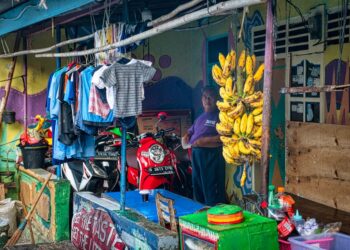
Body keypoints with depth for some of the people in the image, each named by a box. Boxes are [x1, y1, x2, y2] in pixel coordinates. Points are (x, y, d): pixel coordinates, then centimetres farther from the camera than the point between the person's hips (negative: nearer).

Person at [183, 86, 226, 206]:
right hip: (196, 154, 8)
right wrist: (186, 136, 5)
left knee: (212, 191, -8)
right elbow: (191, 131, 28)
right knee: (197, 187, 14)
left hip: (212, 155, -8)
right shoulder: (200, 117, 21)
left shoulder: (220, 116, -5)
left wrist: (205, 140, -20)